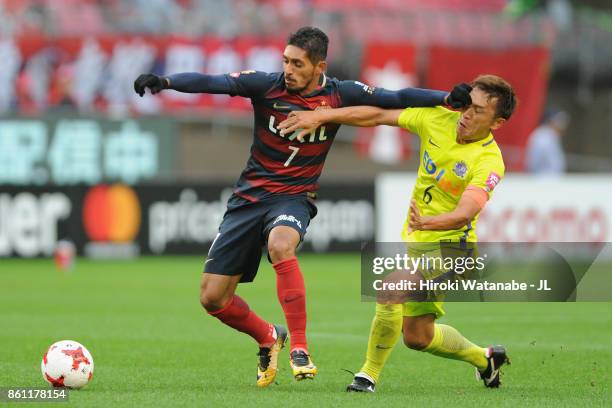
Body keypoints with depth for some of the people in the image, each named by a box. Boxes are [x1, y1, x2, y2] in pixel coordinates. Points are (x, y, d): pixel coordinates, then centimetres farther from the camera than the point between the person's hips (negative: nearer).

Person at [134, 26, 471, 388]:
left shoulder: (338, 95, -5)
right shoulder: (266, 86, -8)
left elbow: (396, 98, -5)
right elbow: (213, 83, -19)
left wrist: (447, 98, -18)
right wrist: (164, 81, -34)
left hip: (294, 197, -2)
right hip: (250, 194, 2)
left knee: (280, 245, -38)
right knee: (212, 297, -2)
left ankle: (300, 348, -28)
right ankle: (268, 338, 28)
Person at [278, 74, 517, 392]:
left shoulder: (489, 162, -22)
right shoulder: (438, 119, -5)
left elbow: (465, 213, -35)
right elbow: (377, 116, -1)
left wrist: (428, 222, -54)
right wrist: (320, 116, -7)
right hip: (415, 238, 7)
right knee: (417, 336, 15)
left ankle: (369, 376, -15)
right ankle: (485, 359, 41)